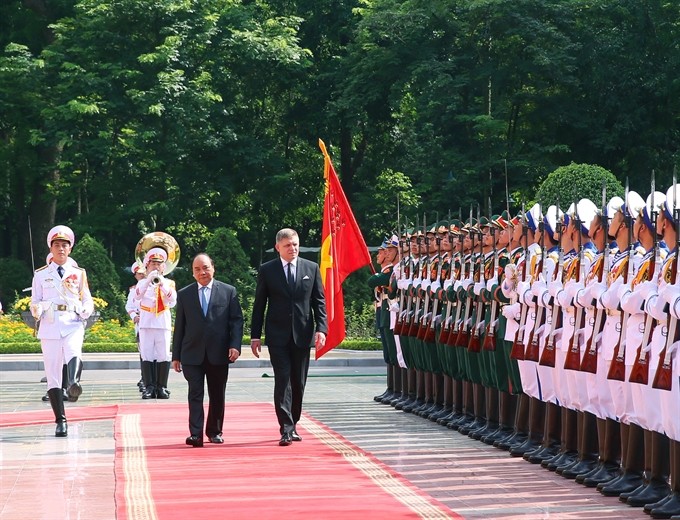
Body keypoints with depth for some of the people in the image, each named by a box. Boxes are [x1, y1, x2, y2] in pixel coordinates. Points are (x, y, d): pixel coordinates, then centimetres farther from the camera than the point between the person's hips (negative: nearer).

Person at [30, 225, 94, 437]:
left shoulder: (79, 273, 12)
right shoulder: (41, 275, 10)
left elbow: (88, 301, 14)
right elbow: (35, 303, 12)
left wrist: (85, 310, -9)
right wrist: (37, 311, -12)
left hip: (73, 325, -1)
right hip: (49, 328, 1)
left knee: (74, 353, -35)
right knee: (53, 377, -1)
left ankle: (74, 384, -61)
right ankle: (60, 422, 5)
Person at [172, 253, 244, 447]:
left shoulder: (228, 291, 5)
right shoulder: (184, 294, 8)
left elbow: (237, 320, 3)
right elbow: (179, 327, 9)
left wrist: (235, 345, -10)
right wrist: (176, 355, 6)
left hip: (218, 353, 0)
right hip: (192, 354, 0)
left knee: (217, 395, 8)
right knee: (195, 394, -7)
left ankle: (214, 431, 21)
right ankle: (196, 434, -10)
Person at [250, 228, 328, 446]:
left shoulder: (311, 268, 6)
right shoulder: (267, 270, 2)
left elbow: (319, 301, 6)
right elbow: (259, 305, 4)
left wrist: (321, 328, -7)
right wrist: (255, 335, -1)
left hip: (302, 334, 2)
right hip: (278, 335, -2)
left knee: (299, 383, 8)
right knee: (283, 381, -10)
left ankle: (292, 424, 21)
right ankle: (286, 429, -12)